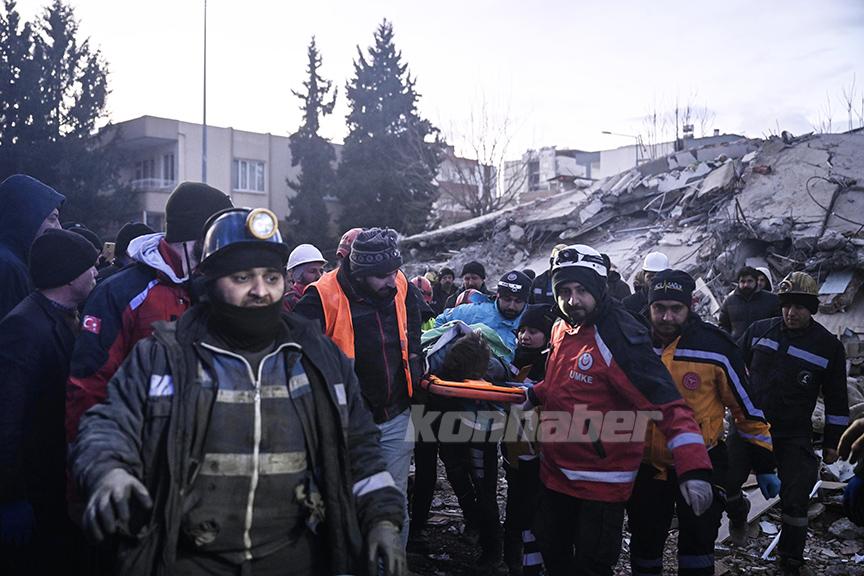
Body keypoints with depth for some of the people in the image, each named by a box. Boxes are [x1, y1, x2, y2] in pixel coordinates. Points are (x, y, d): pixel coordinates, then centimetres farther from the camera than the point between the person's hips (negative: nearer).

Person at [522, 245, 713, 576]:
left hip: (601, 483, -8)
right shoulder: (562, 328, 2)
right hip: (556, 471, 8)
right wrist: (534, 395, 7)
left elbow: (667, 404, -30)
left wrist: (693, 467, -40)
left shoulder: (619, 338, -24)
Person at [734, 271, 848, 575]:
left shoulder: (828, 345, -4)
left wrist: (832, 442, 5)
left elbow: (836, 400, 3)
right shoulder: (759, 330, -1)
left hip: (794, 436, -1)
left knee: (795, 501, 3)